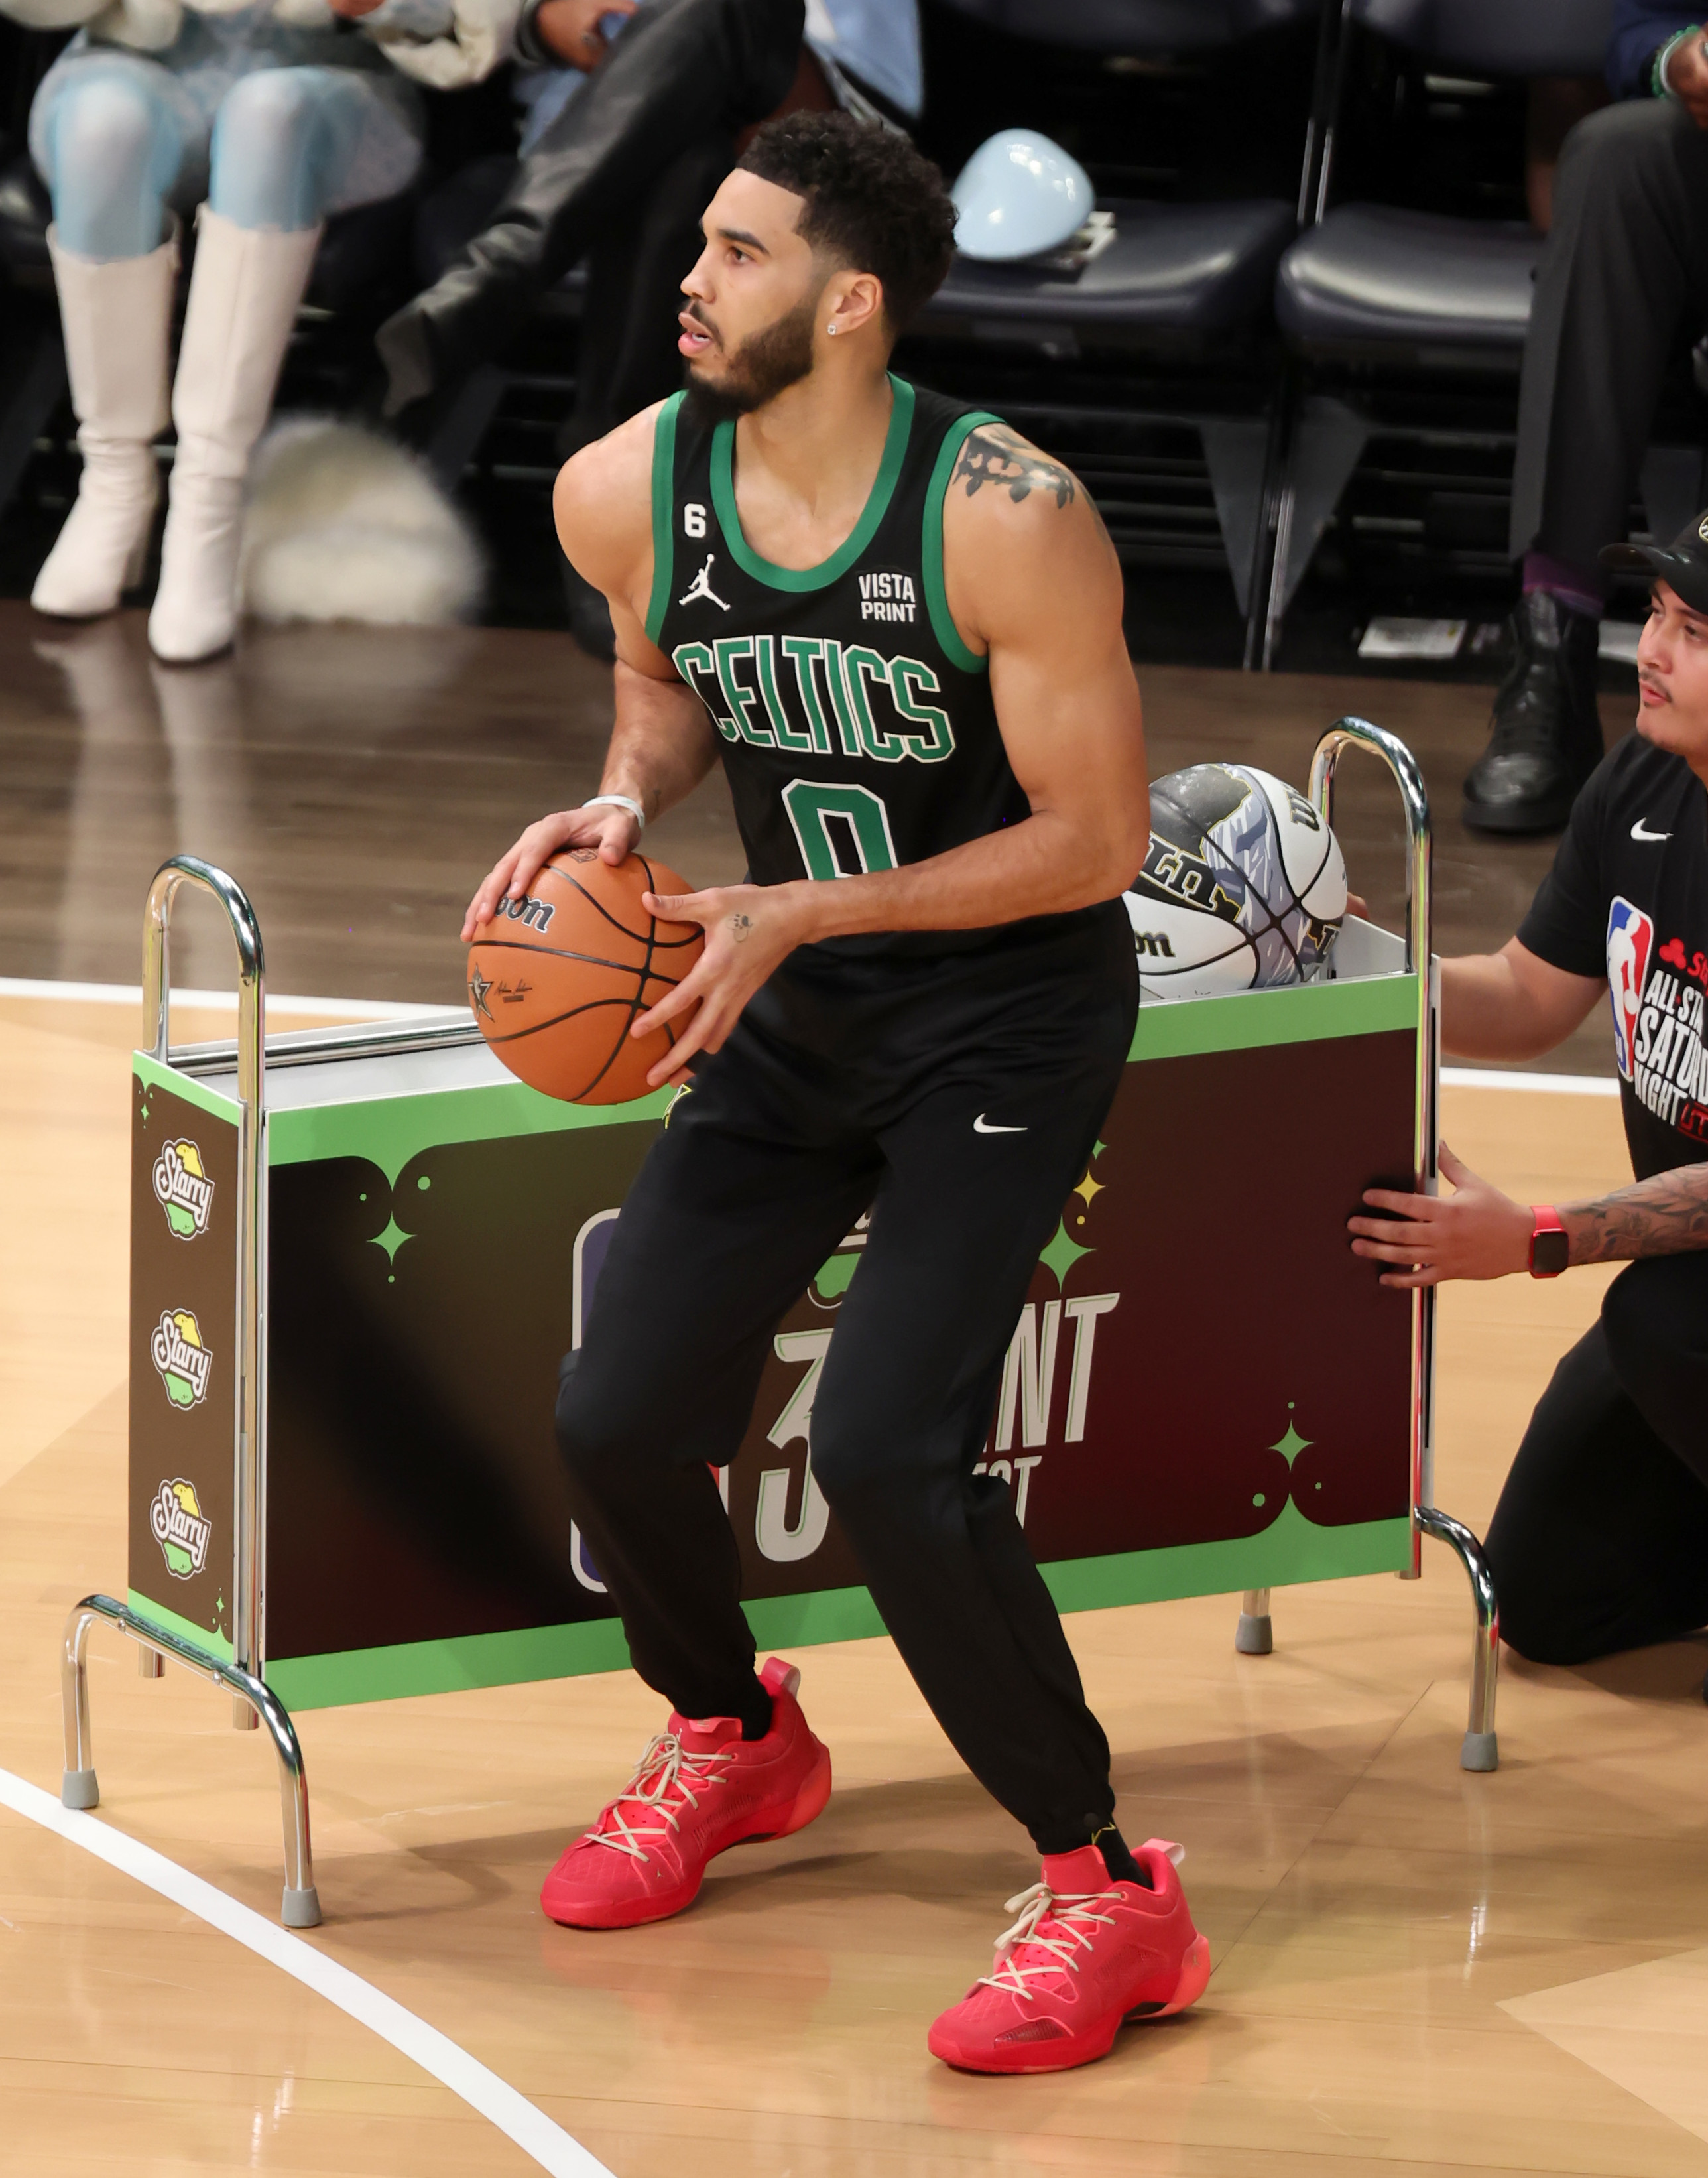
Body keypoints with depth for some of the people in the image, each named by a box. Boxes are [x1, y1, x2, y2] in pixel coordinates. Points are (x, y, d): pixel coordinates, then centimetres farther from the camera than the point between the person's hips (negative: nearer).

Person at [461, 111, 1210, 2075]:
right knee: (618, 1419, 0)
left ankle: (1108, 1897, -6)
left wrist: (803, 912, -24)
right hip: (792, 1009, 6)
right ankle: (730, 1741, 33)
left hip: (1007, 1012, -6)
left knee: (883, 1448, -21)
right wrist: (624, 803, -8)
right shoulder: (626, 490, -9)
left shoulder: (1007, 519, -26)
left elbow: (1097, 840, -19)